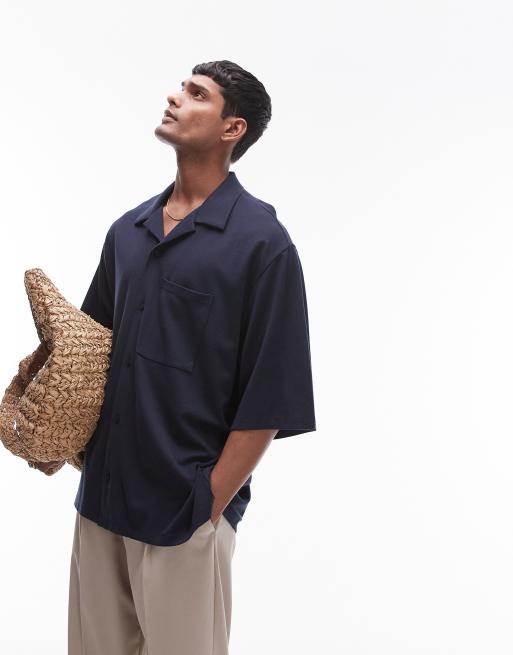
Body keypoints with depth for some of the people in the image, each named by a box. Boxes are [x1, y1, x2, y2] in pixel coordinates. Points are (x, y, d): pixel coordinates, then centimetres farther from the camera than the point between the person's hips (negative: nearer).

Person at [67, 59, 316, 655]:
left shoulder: (261, 241, -11)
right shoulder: (127, 230, 8)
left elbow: (268, 398, -13)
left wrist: (210, 507, -12)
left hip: (188, 510, -6)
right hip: (100, 494, 6)